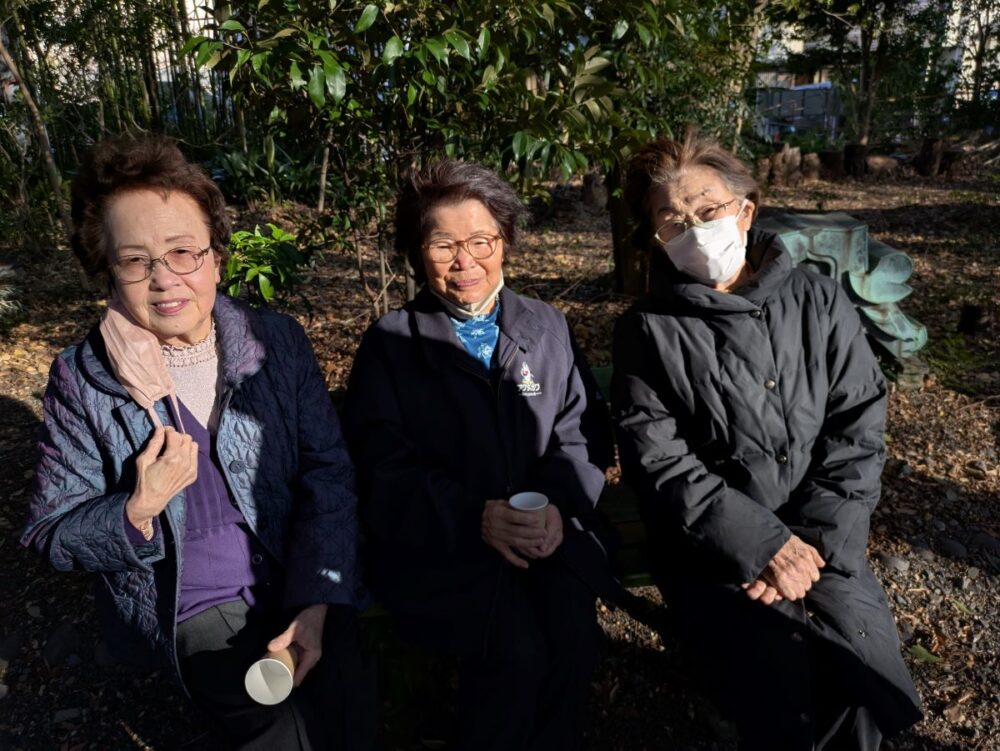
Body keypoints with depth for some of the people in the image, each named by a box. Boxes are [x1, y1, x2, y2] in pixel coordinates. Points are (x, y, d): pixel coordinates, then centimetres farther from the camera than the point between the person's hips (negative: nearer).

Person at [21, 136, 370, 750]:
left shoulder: (279, 342, -2)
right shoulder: (82, 379, -3)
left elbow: (329, 474, -4)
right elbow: (54, 534, 2)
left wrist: (317, 603, -14)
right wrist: (139, 509, -18)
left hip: (304, 590, 2)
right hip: (195, 606, -1)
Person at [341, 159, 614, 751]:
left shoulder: (548, 328, 12)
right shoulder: (390, 342, 3)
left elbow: (582, 430, 7)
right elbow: (382, 466, -6)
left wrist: (560, 505, -13)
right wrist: (476, 518, -19)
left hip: (547, 530, 3)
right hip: (435, 543, -2)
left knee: (571, 639, -21)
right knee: (517, 653, -24)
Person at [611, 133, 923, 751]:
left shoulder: (820, 303, 5)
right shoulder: (649, 330, -3)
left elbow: (859, 428, 1)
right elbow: (660, 462, -8)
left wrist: (816, 541, -10)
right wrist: (761, 543, -15)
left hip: (818, 540, 3)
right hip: (712, 548, -2)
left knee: (870, 674, -13)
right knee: (778, 686, -18)